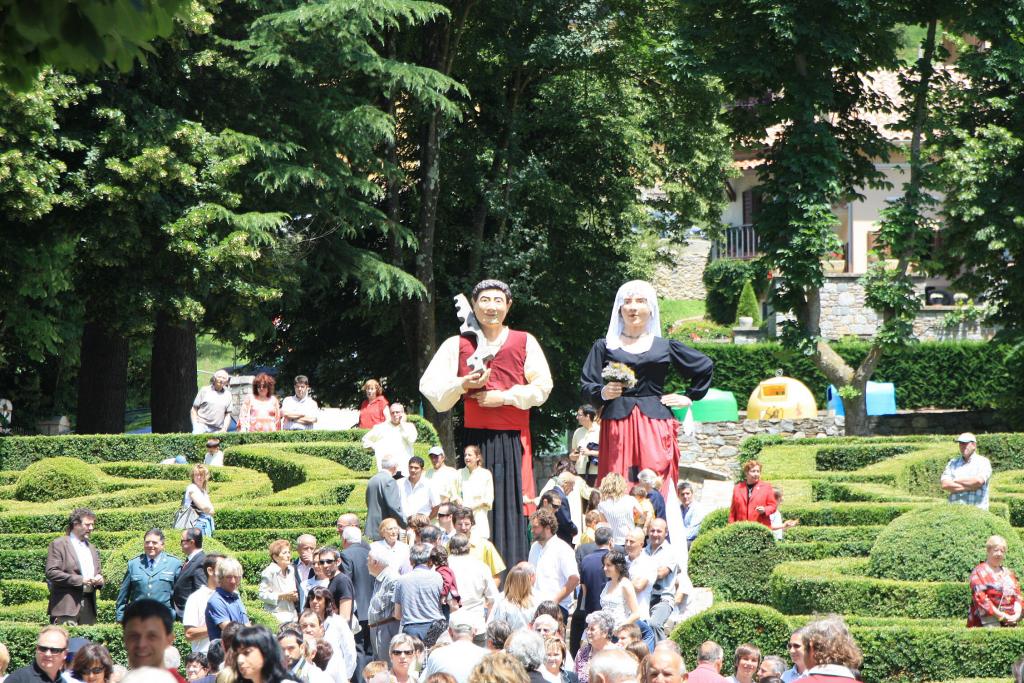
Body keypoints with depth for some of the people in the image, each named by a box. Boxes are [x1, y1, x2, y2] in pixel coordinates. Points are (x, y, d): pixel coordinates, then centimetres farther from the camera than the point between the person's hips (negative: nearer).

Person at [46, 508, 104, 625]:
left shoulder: (91, 548, 23)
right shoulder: (59, 544, 0)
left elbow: (98, 573, 29)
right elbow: (51, 573, -10)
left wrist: (100, 580, 3)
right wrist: (80, 580, -15)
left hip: (88, 605, 6)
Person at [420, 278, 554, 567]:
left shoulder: (525, 342, 11)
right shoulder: (456, 345, 11)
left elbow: (542, 387, 4)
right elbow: (430, 388, 5)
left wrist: (504, 396, -7)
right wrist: (463, 385, -11)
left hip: (513, 438, 0)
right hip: (475, 437, 0)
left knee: (511, 506, -6)